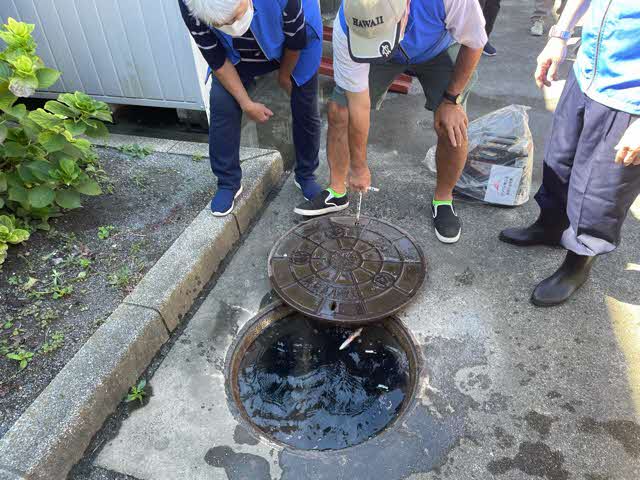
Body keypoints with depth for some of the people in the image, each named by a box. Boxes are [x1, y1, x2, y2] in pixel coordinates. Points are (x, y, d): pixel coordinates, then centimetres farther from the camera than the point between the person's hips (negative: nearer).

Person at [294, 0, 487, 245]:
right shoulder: (345, 29, -36)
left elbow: (473, 41, -21)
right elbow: (358, 105, -28)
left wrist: (452, 99, -18)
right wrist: (358, 166, -19)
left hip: (438, 47, -1)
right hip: (380, 55, 1)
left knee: (452, 128, -17)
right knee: (338, 113, -10)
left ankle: (443, 201, 9)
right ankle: (337, 193, 11)